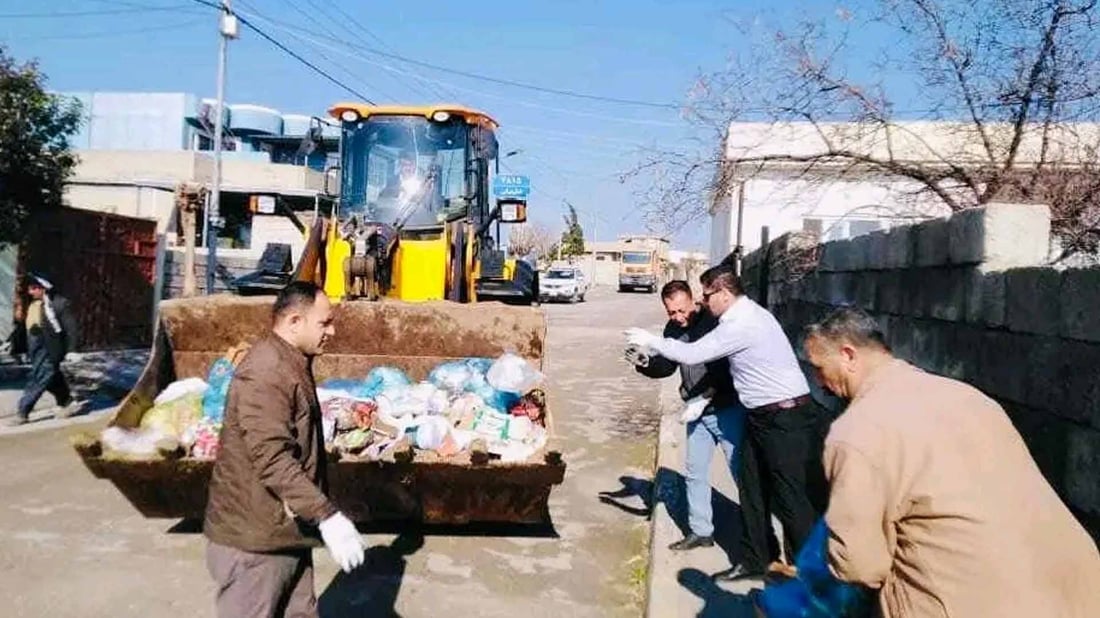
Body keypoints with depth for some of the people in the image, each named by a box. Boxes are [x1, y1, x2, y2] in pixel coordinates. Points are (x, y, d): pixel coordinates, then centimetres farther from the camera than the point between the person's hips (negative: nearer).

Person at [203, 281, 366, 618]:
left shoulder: (292, 365, 11)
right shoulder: (266, 373, -23)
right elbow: (273, 460, -31)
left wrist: (320, 514, 25)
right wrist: (327, 516, -34)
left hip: (285, 531, 10)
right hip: (254, 538, -10)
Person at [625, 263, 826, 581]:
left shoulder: (742, 324, -21)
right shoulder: (746, 314, 10)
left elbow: (691, 354, -17)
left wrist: (650, 340, -7)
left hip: (786, 418, -10)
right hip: (764, 416, 10)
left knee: (792, 498, -2)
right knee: (753, 490, 15)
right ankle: (754, 560, 27)